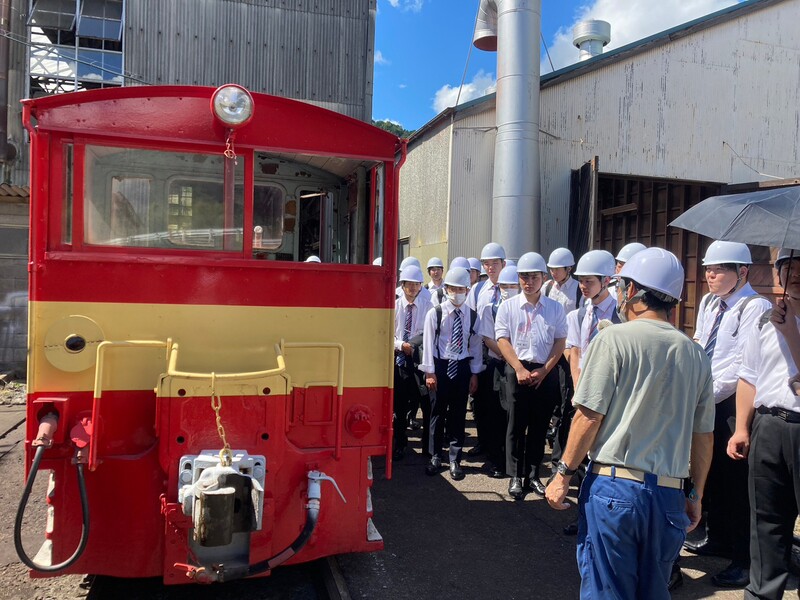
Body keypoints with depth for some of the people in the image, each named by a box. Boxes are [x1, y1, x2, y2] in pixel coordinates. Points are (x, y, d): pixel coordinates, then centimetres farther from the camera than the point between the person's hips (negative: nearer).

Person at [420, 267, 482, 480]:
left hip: (462, 367, 2)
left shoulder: (473, 316, 3)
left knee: (458, 414, 7)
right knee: (438, 412, 7)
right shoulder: (435, 313, -5)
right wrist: (429, 372, -6)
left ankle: (455, 459, 17)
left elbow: (476, 345, 6)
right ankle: (435, 457, 21)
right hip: (440, 366, -2)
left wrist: (474, 373, 4)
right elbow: (428, 343, -4)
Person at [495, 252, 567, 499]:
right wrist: (520, 369, -13)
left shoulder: (555, 308, 5)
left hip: (546, 372, 2)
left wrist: (543, 370, -7)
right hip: (517, 370, -1)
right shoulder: (508, 306, 1)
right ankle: (515, 476, 15)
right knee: (516, 425, 4)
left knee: (539, 426, 9)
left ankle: (533, 475, 22)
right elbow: (503, 341, -3)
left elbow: (560, 342, 3)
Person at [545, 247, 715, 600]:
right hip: (669, 493, 5)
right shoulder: (695, 354, 8)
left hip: (614, 486, -5)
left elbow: (589, 416, -12)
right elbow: (703, 436, 13)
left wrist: (564, 473, -3)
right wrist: (696, 495, 23)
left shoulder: (614, 338, -8)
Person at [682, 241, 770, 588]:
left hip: (733, 404, -8)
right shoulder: (708, 302, 10)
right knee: (712, 473, 19)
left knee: (735, 481, 2)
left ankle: (744, 560, 17)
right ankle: (718, 539, 37)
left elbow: (742, 364, -21)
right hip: (704, 401, 8)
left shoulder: (755, 307, -15)